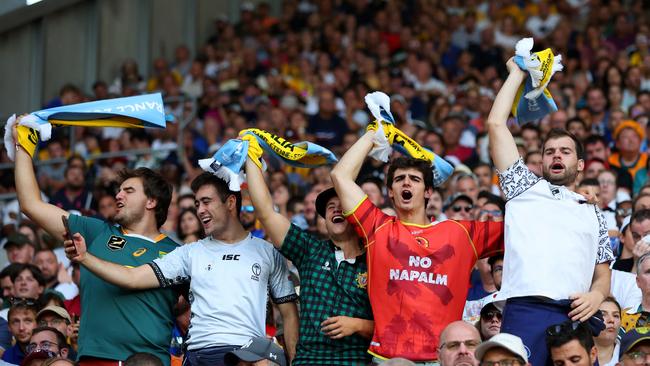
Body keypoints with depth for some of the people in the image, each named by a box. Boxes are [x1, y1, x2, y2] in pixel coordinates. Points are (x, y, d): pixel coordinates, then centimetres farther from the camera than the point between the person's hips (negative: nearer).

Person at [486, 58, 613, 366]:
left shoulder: (593, 214, 28)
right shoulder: (526, 189, 20)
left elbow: (602, 274, 24)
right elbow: (496, 125, 15)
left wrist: (597, 295, 0)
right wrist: (517, 74, 23)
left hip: (576, 317, 3)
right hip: (526, 310, -3)